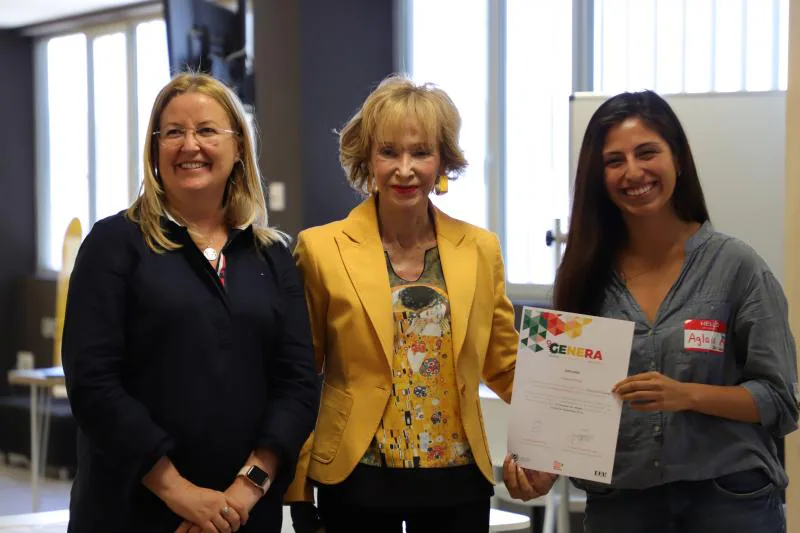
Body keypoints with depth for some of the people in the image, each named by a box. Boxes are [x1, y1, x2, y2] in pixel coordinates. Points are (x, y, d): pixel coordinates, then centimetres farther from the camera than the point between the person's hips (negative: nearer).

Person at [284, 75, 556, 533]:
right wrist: (298, 492, -1)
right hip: (357, 482, -2)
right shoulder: (322, 249, -5)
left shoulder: (481, 249, 3)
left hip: (460, 482, 3)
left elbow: (505, 365, 11)